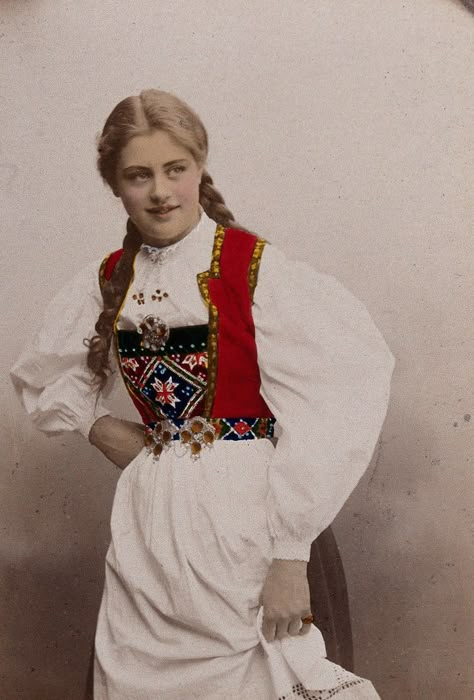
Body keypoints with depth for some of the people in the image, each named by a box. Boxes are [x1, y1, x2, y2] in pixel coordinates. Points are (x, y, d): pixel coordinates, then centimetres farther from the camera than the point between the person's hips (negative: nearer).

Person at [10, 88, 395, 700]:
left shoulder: (253, 268, -10)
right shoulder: (108, 281, 6)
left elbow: (322, 416, -17)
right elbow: (38, 375, 23)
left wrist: (290, 555, -19)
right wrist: (97, 426, 6)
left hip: (241, 508, -5)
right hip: (148, 514, 5)